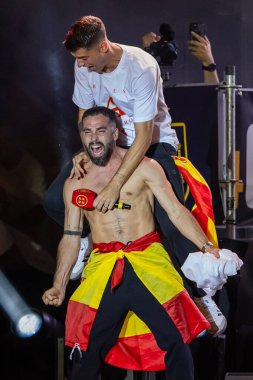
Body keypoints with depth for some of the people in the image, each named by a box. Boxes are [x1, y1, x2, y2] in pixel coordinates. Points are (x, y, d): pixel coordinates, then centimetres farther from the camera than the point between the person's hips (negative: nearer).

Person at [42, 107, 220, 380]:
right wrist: (59, 286, 4)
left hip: (148, 259, -2)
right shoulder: (75, 183, 11)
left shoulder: (144, 168, 4)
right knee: (87, 349, -1)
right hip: (102, 265, 2)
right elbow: (71, 237, 13)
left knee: (175, 338, -10)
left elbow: (177, 212, 1)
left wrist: (205, 245, -11)